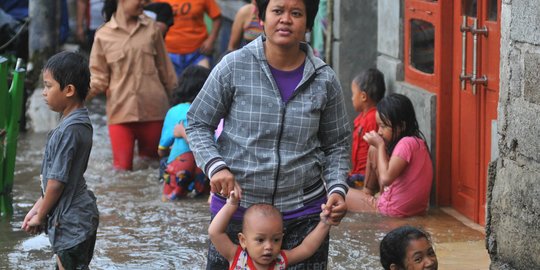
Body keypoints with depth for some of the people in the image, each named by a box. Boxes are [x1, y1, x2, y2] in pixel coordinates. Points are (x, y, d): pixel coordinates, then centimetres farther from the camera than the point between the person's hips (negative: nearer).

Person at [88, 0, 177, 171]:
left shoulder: (151, 28, 3)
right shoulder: (103, 35, -3)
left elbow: (164, 69, 10)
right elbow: (99, 78, -2)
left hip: (153, 108, 2)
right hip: (121, 110, -2)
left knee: (152, 160, 13)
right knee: (122, 167, -5)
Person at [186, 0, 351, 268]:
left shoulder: (325, 80, 0)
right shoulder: (234, 67, -5)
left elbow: (337, 145, 11)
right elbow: (198, 124, 2)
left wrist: (337, 189, -5)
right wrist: (214, 166, -15)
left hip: (303, 213, 1)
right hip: (236, 209, -1)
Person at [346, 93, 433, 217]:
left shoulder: (406, 143, -23)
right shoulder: (415, 141, 6)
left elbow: (386, 178, -29)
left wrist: (380, 145, -18)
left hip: (394, 211, -9)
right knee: (374, 150, 15)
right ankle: (368, 191, 28)